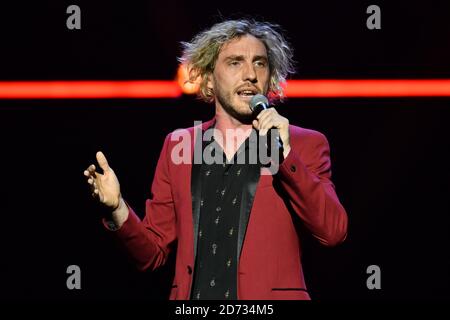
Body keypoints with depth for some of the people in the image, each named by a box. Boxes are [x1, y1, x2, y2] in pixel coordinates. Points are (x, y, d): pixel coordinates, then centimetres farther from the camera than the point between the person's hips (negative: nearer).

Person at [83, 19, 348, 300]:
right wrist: (118, 207, -8)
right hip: (191, 305, 2)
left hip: (269, 299, -2)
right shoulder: (177, 146, 10)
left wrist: (285, 154, -15)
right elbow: (152, 253, 11)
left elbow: (334, 232, -9)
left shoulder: (305, 145, 3)